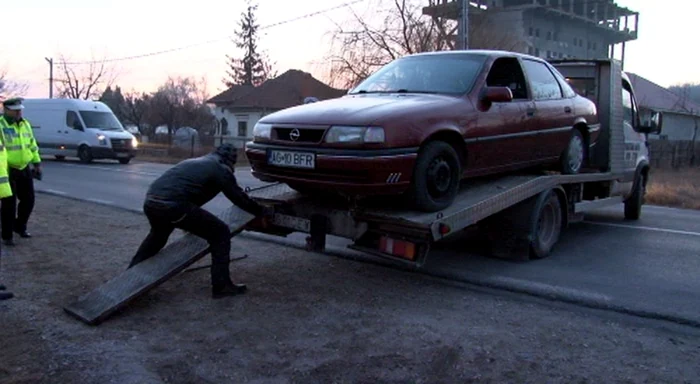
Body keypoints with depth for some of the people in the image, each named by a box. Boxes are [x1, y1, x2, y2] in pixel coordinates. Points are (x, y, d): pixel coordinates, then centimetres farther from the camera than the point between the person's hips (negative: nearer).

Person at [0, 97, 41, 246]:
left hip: (24, 169, 6)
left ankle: (20, 226, 34)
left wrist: (37, 163, 17)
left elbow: (32, 144, 18)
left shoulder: (25, 124, 9)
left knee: (28, 200, 12)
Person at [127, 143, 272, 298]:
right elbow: (239, 198, 13)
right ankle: (221, 286, 7)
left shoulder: (195, 162, 32)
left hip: (150, 201, 9)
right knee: (221, 234, 5)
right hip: (173, 205, -8)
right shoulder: (221, 169, 8)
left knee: (157, 234, 40)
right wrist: (262, 212, 28)